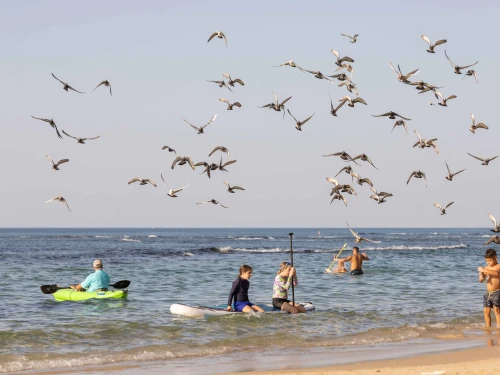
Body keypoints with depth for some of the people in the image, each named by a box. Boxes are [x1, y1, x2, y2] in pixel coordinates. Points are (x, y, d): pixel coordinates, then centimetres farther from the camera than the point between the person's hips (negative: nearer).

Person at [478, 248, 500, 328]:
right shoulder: (486, 268, 10)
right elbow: (481, 280, 14)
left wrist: (484, 270, -31)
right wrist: (481, 277, -11)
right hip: (488, 293, 6)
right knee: (486, 311, 6)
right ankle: (488, 327, 14)